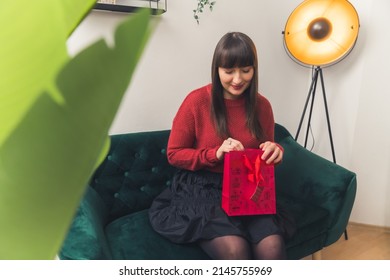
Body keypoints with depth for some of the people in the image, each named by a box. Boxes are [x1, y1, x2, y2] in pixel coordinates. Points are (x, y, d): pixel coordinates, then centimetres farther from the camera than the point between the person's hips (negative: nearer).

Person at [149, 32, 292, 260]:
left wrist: (275, 151, -10)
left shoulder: (262, 106, 2)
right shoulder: (197, 101, -10)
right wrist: (216, 153, -20)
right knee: (235, 249, -27)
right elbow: (174, 154, -4)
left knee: (273, 247, -23)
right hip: (201, 189, -3)